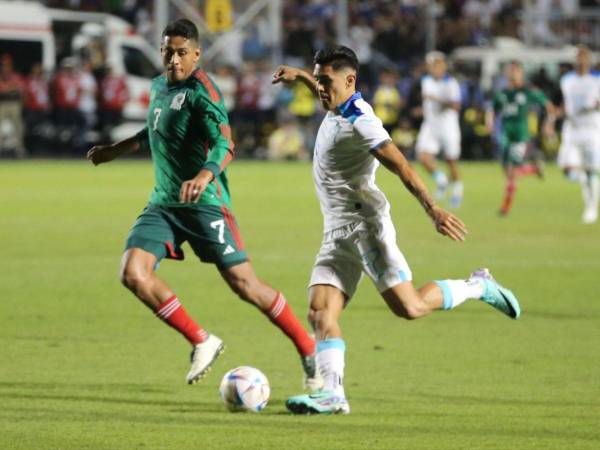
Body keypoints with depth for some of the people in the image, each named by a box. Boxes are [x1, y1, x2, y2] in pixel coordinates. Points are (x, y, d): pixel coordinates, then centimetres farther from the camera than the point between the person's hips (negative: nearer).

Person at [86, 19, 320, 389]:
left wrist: (205, 176, -45)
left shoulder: (201, 90, -13)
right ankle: (201, 342, -1)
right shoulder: (159, 86, 11)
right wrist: (116, 150, 36)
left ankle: (309, 350, 12)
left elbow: (225, 144, -26)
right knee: (133, 272, -14)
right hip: (163, 203, 7)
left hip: (204, 203, -7)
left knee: (244, 284, -8)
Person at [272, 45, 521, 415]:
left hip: (364, 222, -9)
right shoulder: (341, 108, 12)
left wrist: (433, 209, -35)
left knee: (409, 307, -13)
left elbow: (401, 166, -25)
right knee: (321, 312, -8)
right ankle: (332, 394, -18)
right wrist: (301, 77, 42)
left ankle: (478, 287, 10)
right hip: (338, 231, 9)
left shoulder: (359, 123, -15)